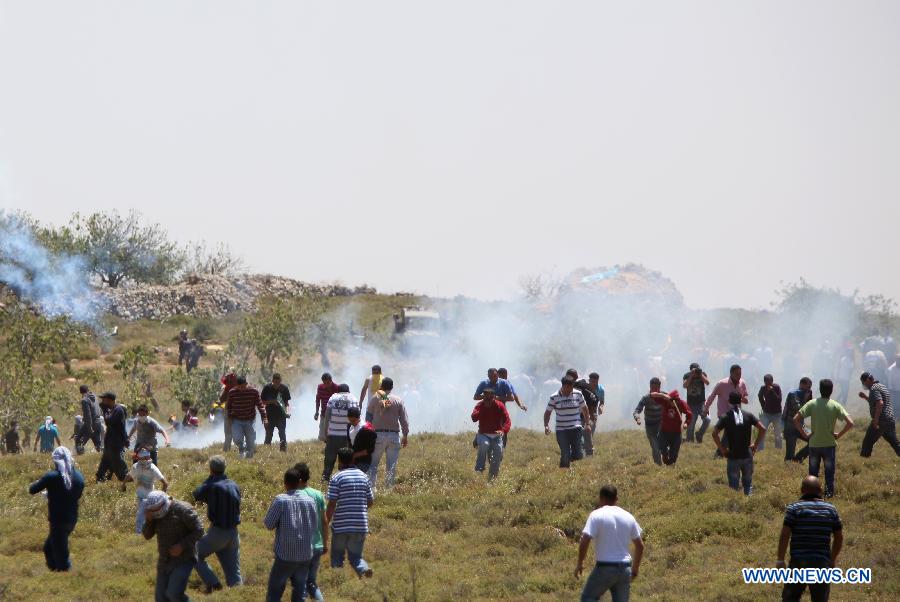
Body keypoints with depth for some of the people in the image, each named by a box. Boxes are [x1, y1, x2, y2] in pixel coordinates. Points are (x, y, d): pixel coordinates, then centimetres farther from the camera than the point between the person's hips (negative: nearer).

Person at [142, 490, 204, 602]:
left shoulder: (182, 510, -18)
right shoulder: (154, 513, 2)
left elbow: (199, 530, -16)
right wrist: (148, 519, -16)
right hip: (165, 561, 7)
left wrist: (182, 546, -24)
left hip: (184, 559, -7)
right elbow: (147, 535, 2)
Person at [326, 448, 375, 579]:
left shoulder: (337, 478, -8)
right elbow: (370, 501, 11)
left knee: (337, 558, 14)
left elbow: (331, 504, -12)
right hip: (360, 525, 3)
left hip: (340, 525, -3)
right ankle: (364, 568, -19)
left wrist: (326, 522, -2)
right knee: (355, 556, 11)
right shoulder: (363, 477, 6)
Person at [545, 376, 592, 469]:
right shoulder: (554, 398, -2)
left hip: (576, 429, 2)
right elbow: (547, 412, 4)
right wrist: (546, 426, -11)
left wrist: (587, 423, 13)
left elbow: (584, 409, 16)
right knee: (565, 456, -7)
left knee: (579, 455, -5)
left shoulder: (578, 394, 3)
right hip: (561, 431, -2)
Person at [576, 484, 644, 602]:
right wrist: (635, 568, 23)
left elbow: (584, 542, -16)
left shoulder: (596, 515, -7)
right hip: (625, 568, 4)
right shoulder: (628, 517, 9)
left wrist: (580, 564, -3)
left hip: (604, 567, -4)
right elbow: (640, 546, 12)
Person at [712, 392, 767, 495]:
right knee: (748, 484, 14)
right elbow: (762, 429, -6)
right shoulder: (748, 416, 1)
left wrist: (722, 449, -6)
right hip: (747, 455, 1)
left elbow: (714, 433, -16)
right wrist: (755, 445, 2)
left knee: (734, 486, 6)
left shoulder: (725, 417, -4)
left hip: (733, 457, -1)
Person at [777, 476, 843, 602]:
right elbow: (839, 537, 8)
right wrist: (833, 559, 20)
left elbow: (785, 535, -10)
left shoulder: (794, 508, -3)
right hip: (822, 562, 2)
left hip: (798, 561, -2)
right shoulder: (831, 509, 6)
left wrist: (780, 560, -5)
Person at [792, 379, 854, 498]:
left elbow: (796, 419, -10)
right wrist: (839, 435, -3)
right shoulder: (835, 406, -7)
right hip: (829, 444, -1)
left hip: (814, 444, 1)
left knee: (813, 473, 12)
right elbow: (850, 423, -14)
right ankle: (829, 493, 11)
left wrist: (805, 433, -2)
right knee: (829, 472, 10)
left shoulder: (812, 404, -5)